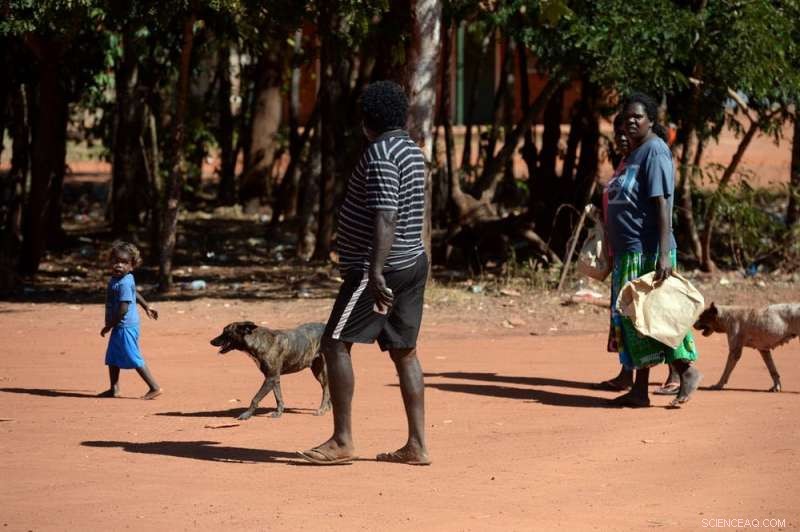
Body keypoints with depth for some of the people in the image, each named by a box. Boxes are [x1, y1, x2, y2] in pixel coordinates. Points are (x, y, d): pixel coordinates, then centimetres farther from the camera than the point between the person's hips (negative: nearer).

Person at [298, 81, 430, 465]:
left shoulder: (380, 155, -16)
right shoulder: (412, 151, 14)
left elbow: (386, 219, -25)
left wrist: (376, 273, -31)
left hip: (383, 268, -9)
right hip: (413, 263, 9)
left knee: (335, 343, -4)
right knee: (403, 350, 9)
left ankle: (342, 441, -5)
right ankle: (417, 445, 7)